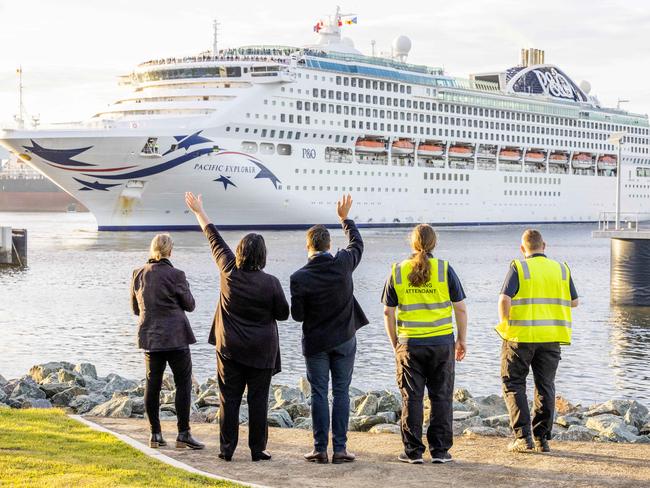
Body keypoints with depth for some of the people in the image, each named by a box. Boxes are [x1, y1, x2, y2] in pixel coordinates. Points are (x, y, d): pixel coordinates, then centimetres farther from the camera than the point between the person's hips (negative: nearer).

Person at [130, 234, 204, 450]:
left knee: (152, 384, 9)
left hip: (149, 336, 5)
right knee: (183, 383, 2)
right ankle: (183, 434, 0)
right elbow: (189, 305, -2)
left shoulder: (139, 274, 3)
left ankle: (155, 434, 12)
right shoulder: (175, 275, -12)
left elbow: (135, 308, 13)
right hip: (175, 335, -5)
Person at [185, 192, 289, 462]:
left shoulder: (229, 272, -6)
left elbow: (215, 239, 5)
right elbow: (283, 313, -2)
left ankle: (227, 448, 7)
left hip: (230, 348, 2)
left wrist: (199, 211, 15)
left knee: (229, 399, 7)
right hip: (261, 350, -2)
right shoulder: (270, 283, -12)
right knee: (258, 400, 3)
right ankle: (258, 449, 5)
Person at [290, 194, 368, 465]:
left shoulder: (299, 278, -13)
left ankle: (320, 449, 4)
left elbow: (297, 316, -8)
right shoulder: (343, 263, -8)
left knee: (319, 394, 4)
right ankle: (340, 449, 3)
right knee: (341, 393, 5)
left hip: (315, 342, -1)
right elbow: (357, 244, 14)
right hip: (344, 339, 1)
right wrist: (345, 218, 26)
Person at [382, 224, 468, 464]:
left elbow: (388, 312, 3)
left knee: (411, 398, 7)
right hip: (442, 341, -1)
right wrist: (462, 340, 10)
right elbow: (460, 309, -1)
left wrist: (395, 343, 14)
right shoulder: (444, 269, -3)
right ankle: (440, 451, 9)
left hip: (409, 344, 1)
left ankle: (413, 451, 8)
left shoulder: (397, 271, 0)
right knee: (441, 397, 7)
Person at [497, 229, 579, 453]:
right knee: (545, 386, 12)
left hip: (521, 336, -3)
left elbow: (504, 300, -17)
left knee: (513, 384, 7)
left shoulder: (518, 268, -7)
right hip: (551, 337, 3)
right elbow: (574, 302, 12)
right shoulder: (561, 269, 5)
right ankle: (542, 439, 11)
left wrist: (504, 324, -1)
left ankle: (523, 436, -2)